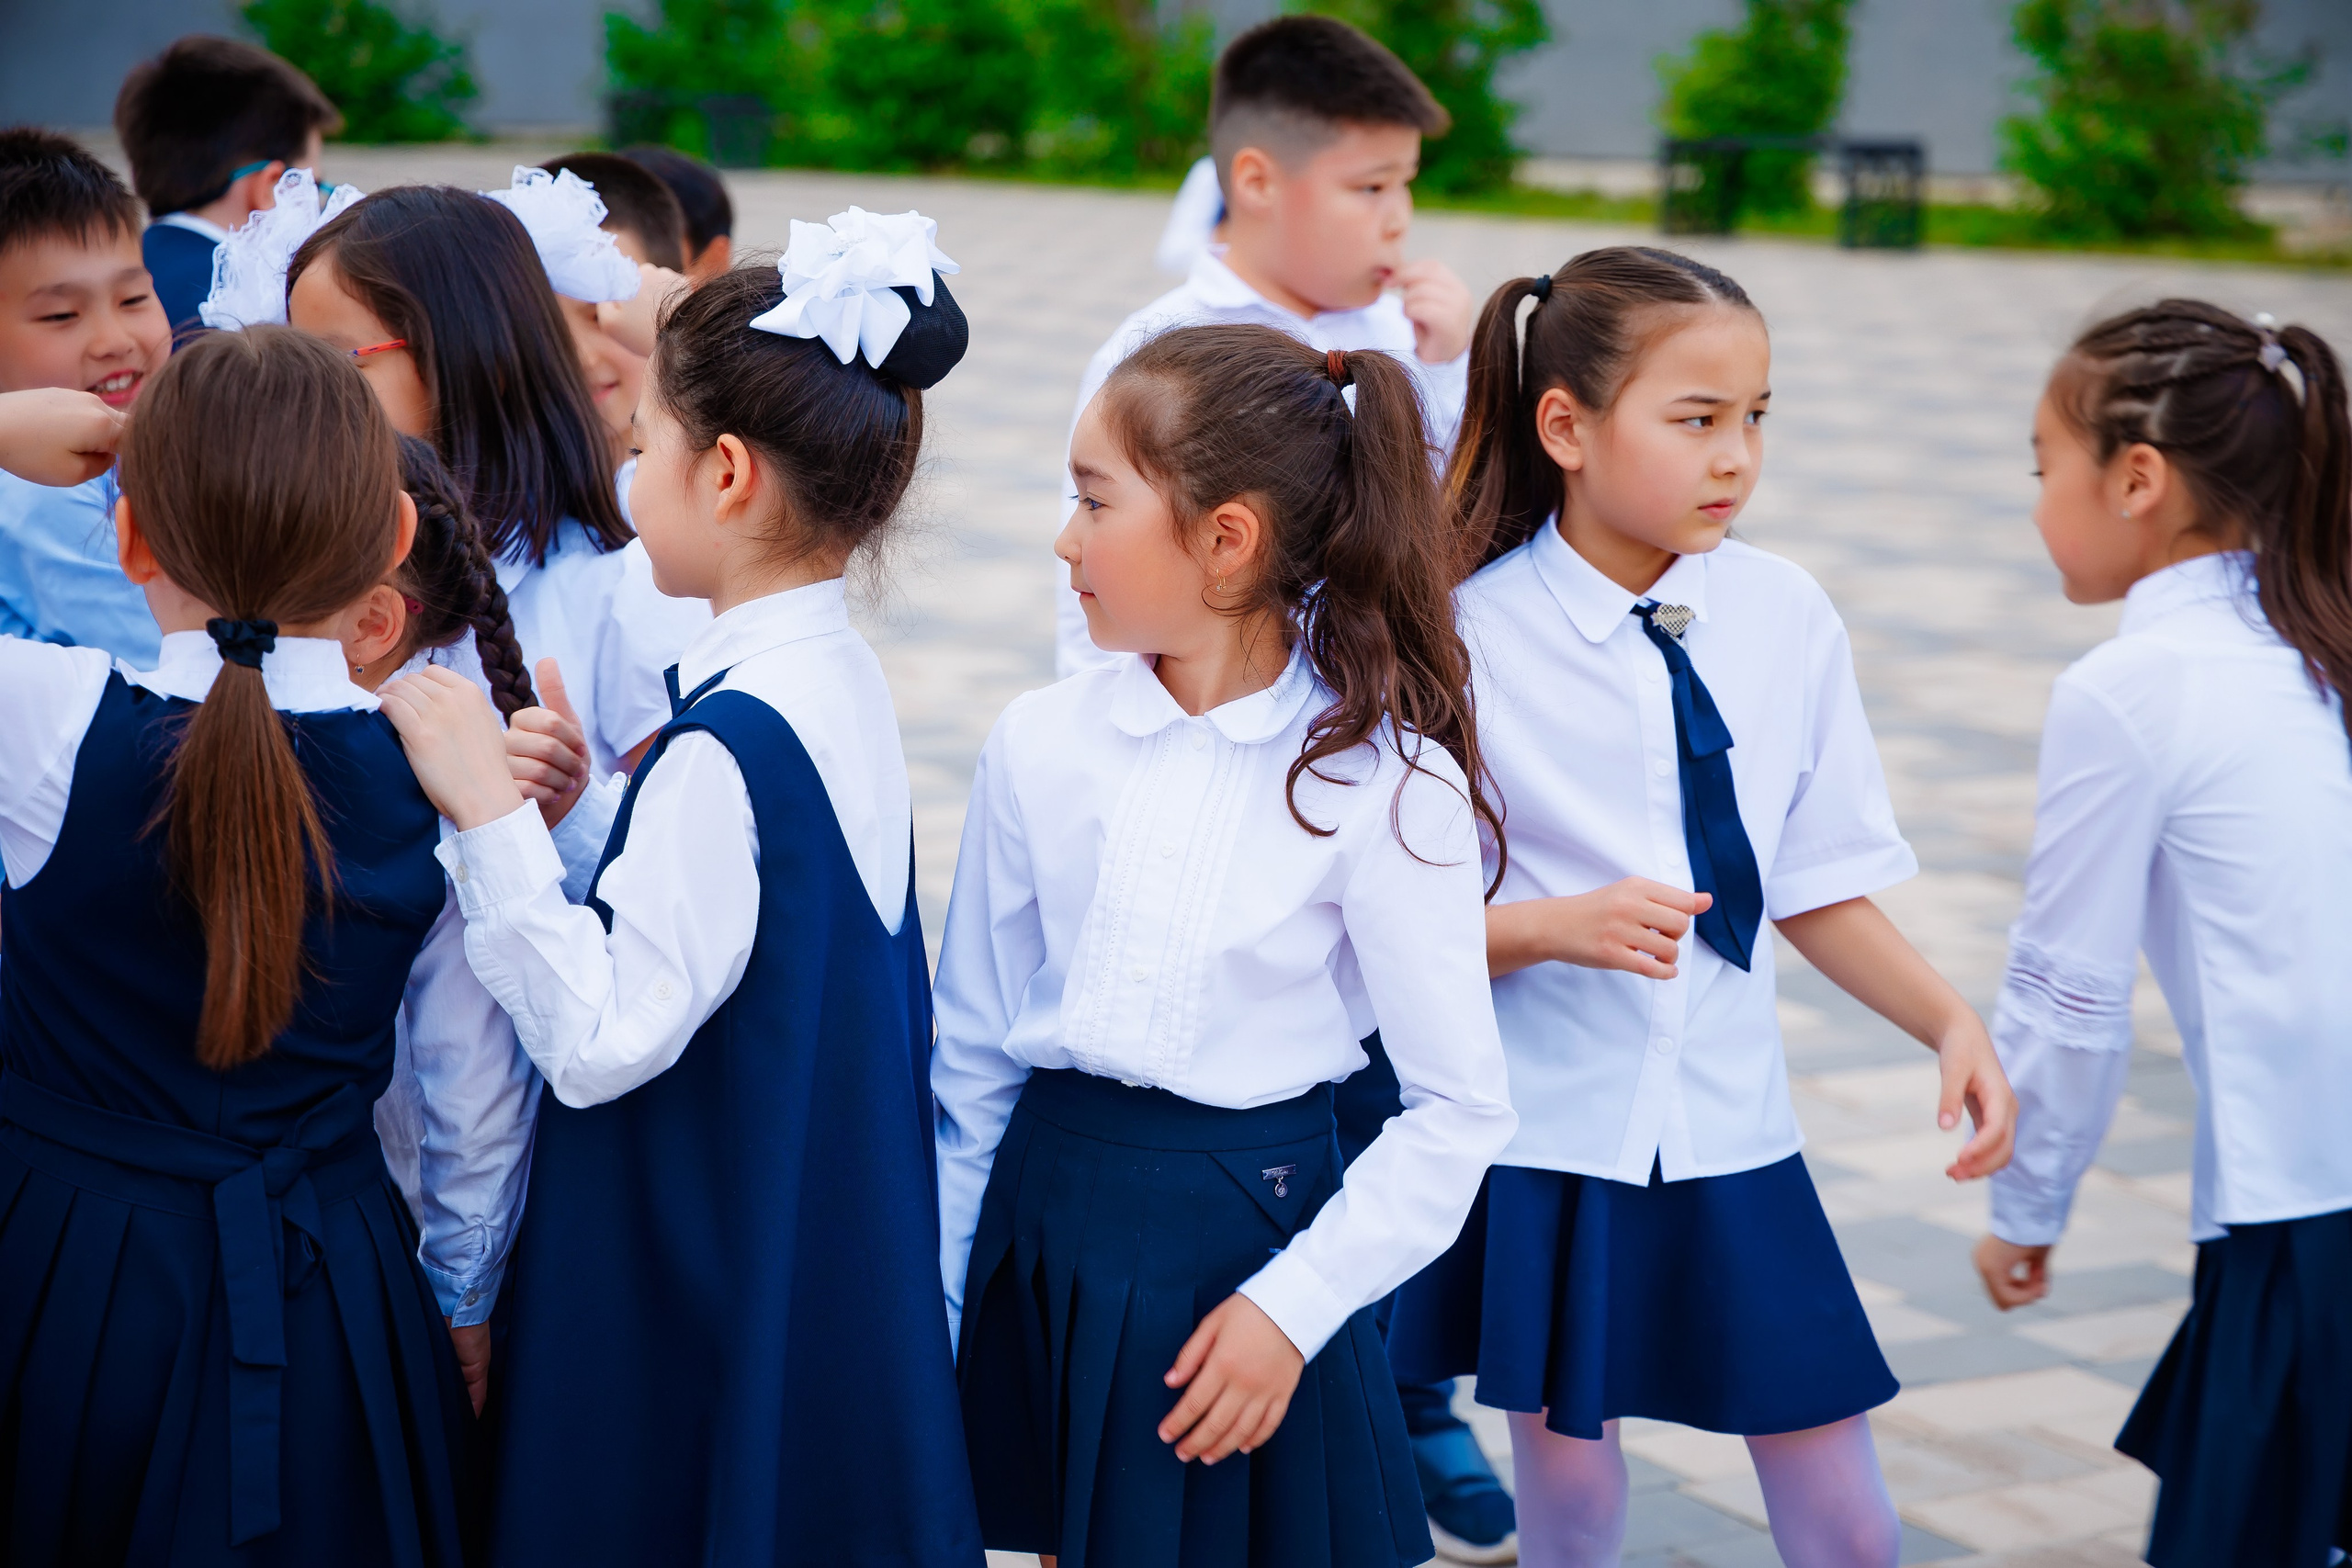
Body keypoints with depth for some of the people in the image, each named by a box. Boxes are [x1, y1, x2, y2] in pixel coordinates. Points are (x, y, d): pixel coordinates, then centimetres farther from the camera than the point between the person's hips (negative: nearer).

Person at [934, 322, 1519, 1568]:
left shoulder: (1385, 780, -12)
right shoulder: (1042, 745, -1)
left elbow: (1458, 1112, -9)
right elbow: (973, 1055, 6)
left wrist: (1291, 1305, -14)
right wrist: (934, 1306, 7)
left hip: (1251, 1236, -3)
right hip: (1052, 1227, 4)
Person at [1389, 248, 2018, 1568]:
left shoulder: (1786, 617, -2)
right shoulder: (1467, 634, -11)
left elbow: (1818, 883, 6)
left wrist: (1952, 1022, -6)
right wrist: (1559, 927, -24)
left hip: (1732, 1138, 3)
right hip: (1547, 1139, -2)